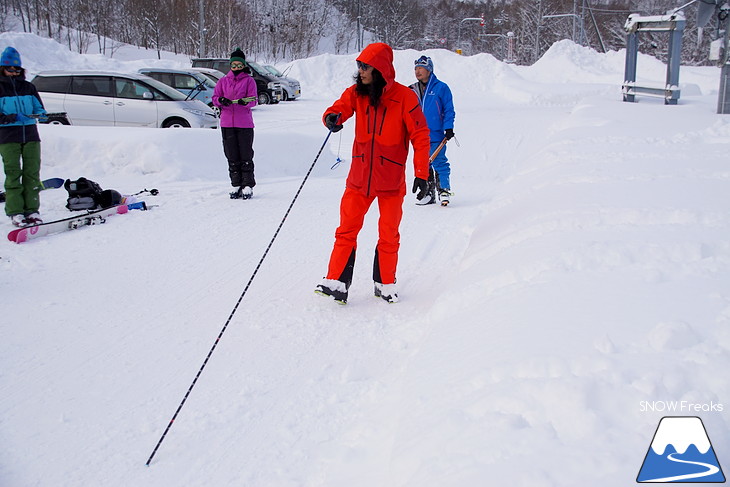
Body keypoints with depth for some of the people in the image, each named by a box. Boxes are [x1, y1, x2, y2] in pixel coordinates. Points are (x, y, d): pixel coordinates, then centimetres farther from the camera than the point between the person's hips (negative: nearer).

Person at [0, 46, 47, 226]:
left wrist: (40, 114, -6)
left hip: (30, 134, 3)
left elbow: (39, 108, 16)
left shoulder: (28, 87, 15)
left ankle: (32, 210, 5)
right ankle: (15, 212, -3)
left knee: (32, 172, 0)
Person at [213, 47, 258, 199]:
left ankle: (248, 186, 3)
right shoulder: (223, 81, 14)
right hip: (227, 124, 3)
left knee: (246, 156, -3)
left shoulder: (249, 80, 4)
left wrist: (244, 102, -27)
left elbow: (253, 100, -5)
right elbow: (215, 98, 8)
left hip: (244, 124, -3)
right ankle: (236, 185, 14)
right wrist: (221, 100, -15)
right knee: (232, 156, 6)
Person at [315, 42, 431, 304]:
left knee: (389, 235, 9)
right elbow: (339, 109, -11)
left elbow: (420, 137, -9)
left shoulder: (404, 97, -9)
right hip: (359, 176, 3)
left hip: (391, 179, -3)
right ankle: (336, 282, 6)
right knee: (346, 230, 0)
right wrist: (332, 118, -36)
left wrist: (422, 174, -13)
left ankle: (385, 284, 25)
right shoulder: (356, 93, 2)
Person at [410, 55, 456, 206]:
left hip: (435, 134, -5)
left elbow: (449, 110, -1)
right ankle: (429, 193, 15)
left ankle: (444, 190, 6)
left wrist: (448, 128, -7)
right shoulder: (413, 90, 12)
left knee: (439, 163, -6)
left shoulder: (441, 87, -2)